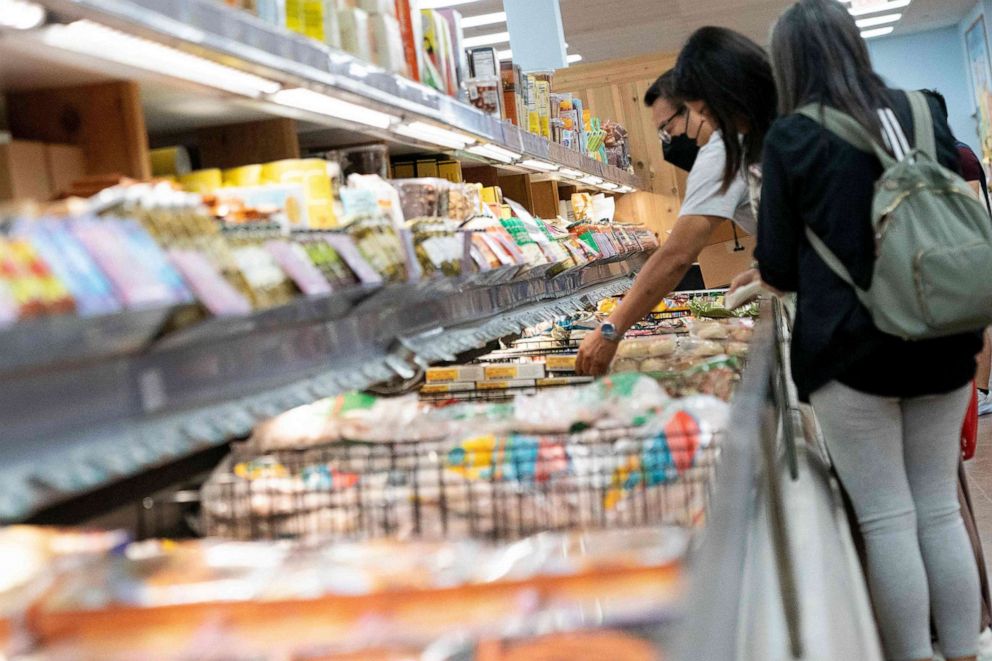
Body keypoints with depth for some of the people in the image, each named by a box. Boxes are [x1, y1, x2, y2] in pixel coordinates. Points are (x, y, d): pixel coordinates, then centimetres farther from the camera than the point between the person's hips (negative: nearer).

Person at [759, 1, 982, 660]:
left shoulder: (792, 136, -7)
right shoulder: (923, 113, 6)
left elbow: (779, 267, -3)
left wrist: (812, 275, 20)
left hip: (852, 346, -5)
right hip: (940, 341, 5)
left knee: (887, 520, 3)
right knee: (940, 509, 14)